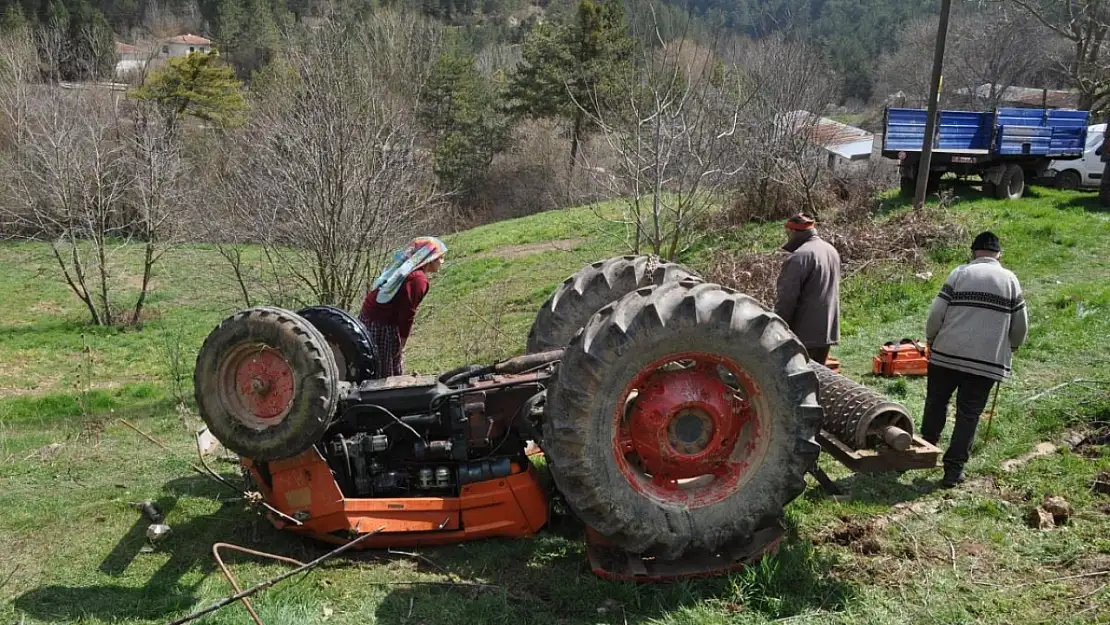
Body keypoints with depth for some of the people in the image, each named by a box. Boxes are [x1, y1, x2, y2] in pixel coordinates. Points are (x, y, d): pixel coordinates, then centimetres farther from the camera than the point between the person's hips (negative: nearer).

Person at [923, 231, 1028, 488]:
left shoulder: (959, 273, 0)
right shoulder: (1010, 280, 5)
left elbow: (935, 315, -5)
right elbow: (1021, 327, 9)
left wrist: (931, 341, 13)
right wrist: (1008, 349, 27)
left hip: (946, 354, 0)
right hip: (988, 361, 1)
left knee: (935, 404, 18)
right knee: (968, 414, 6)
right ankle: (954, 468, 5)